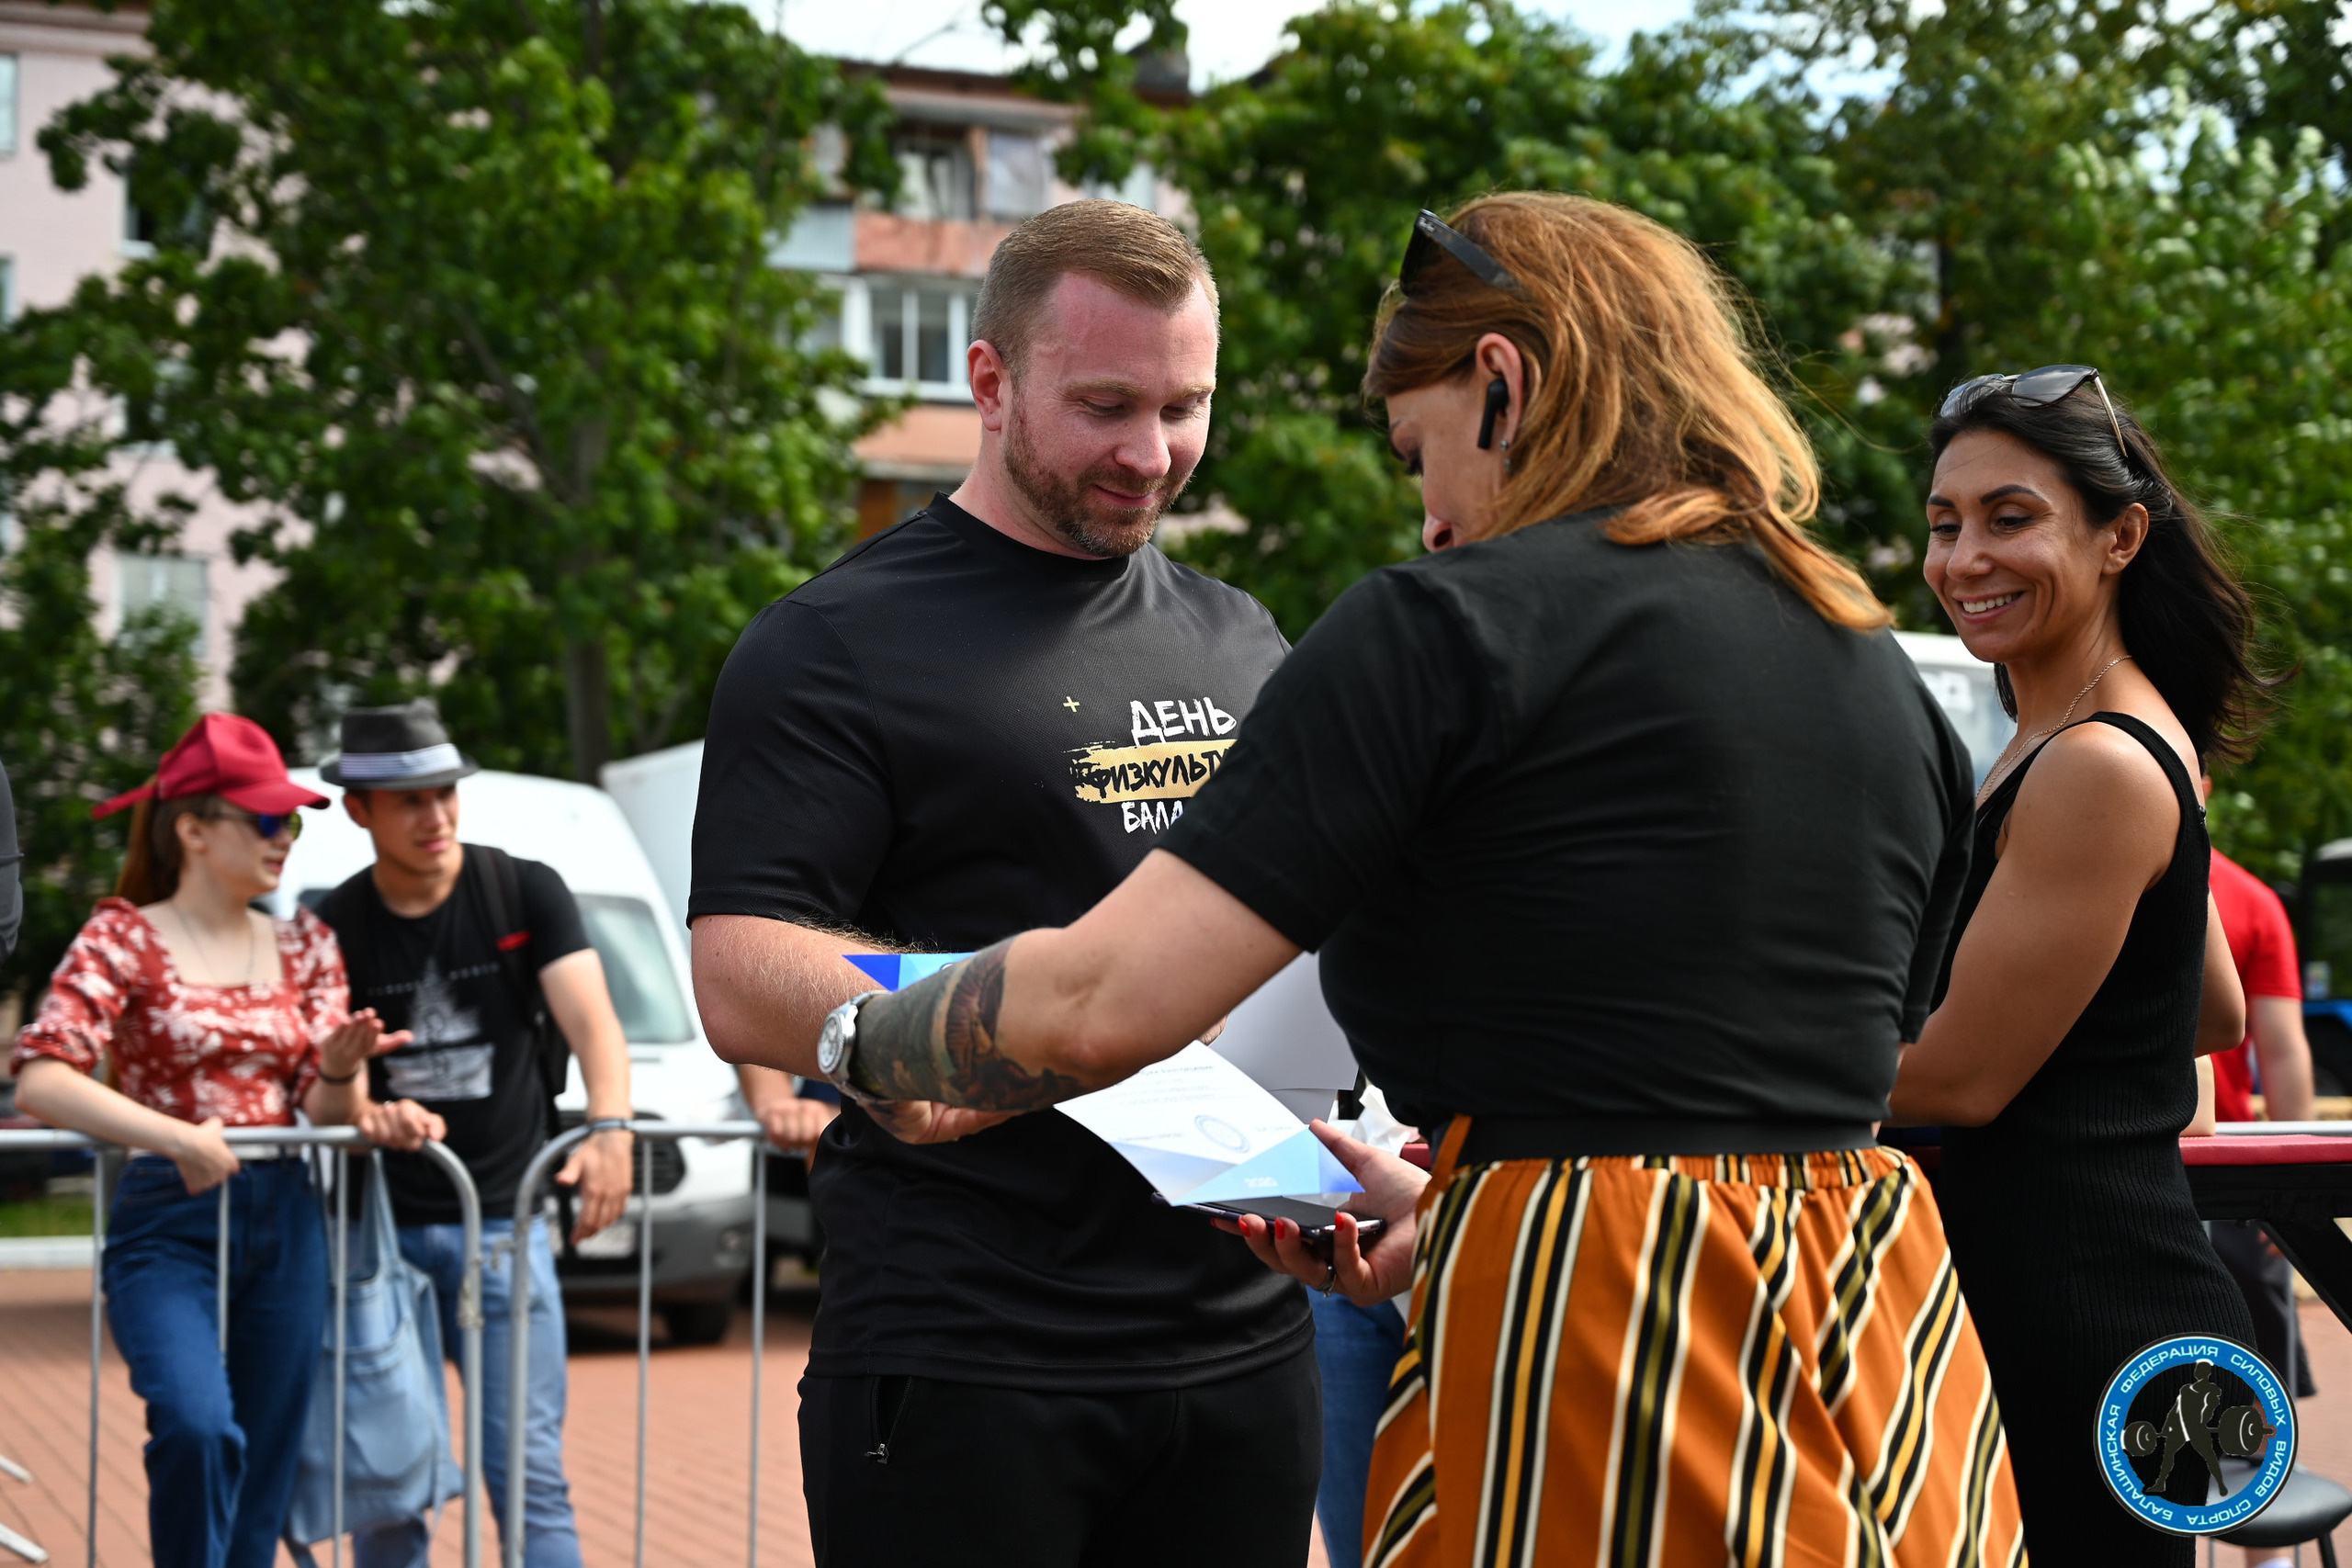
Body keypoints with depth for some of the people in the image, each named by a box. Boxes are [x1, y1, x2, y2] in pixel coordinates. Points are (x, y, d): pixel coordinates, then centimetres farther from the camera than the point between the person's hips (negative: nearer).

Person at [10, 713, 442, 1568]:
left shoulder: (303, 943, 12)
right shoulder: (125, 938, -4)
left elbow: (326, 1108, 9)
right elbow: (40, 1081, -16)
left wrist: (340, 1069, -15)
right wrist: (173, 1136, -28)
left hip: (285, 1221, 5)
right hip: (169, 1220, -5)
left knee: (264, 1477, 6)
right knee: (198, 1426, -28)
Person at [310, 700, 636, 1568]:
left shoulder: (526, 892, 0)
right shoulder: (336, 927, 4)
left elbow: (591, 1020, -11)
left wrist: (609, 1129, -31)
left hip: (504, 1222, -2)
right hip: (382, 1228, 2)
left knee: (528, 1473, -5)